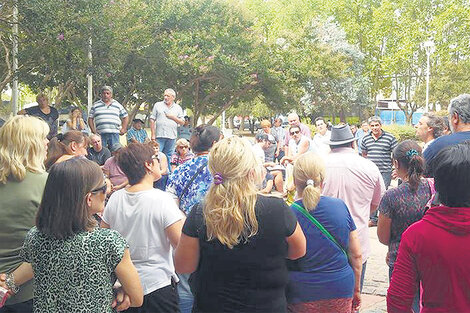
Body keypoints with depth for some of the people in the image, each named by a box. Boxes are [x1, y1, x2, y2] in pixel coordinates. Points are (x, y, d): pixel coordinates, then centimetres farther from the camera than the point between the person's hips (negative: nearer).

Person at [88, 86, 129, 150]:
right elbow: (90, 118, 14)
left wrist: (123, 129, 6)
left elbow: (125, 117, 17)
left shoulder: (117, 105, 14)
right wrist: (93, 130, 2)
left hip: (114, 133, 0)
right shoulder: (95, 105, 13)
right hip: (100, 134, 0)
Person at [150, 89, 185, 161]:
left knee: (168, 157, 5)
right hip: (159, 136, -1)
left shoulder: (178, 108, 13)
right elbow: (152, 120, 5)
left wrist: (173, 117, -5)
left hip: (171, 137, 2)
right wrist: (153, 134, -3)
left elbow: (182, 122, 9)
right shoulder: (157, 105, 10)